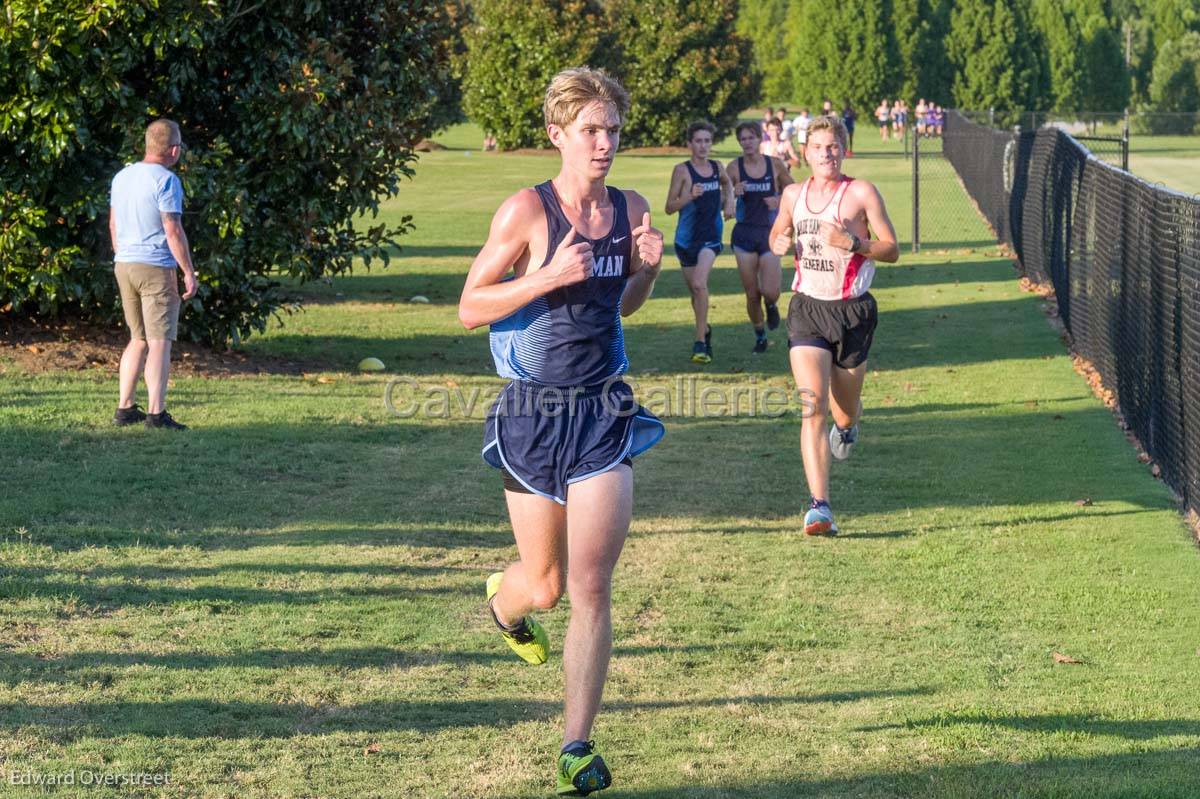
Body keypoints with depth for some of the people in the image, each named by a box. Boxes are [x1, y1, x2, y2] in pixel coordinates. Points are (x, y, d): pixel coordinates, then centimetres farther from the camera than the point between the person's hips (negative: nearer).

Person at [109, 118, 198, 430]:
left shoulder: (122, 177, 10)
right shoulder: (166, 180, -13)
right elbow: (173, 231, -17)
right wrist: (189, 273, -12)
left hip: (125, 265, 7)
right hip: (157, 268, -7)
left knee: (138, 340, 16)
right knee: (159, 342, -5)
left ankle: (125, 408, 15)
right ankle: (156, 413, -9)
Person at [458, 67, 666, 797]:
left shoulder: (631, 210, 4)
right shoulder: (527, 211, -10)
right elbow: (469, 307, -8)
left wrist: (649, 267, -2)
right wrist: (550, 276, -21)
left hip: (605, 414, 2)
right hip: (535, 415, -2)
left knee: (591, 588, -6)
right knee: (545, 585, 11)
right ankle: (505, 604, 50)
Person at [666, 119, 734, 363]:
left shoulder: (717, 168, 4)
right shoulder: (682, 170, -6)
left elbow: (726, 184, 29)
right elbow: (669, 207, -7)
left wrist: (728, 202, 11)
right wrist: (691, 195, -22)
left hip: (711, 236, 0)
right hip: (687, 238, 0)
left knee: (699, 283, -22)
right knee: (694, 290, 12)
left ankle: (700, 342, -19)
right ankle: (705, 330, 40)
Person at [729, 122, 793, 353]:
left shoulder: (775, 165, -2)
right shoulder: (734, 167, -2)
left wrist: (780, 200, -10)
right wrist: (734, 193, -19)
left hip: (769, 233, 0)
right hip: (744, 234, 0)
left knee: (770, 292, -12)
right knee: (752, 294, 3)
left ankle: (771, 306, 26)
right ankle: (760, 337, 25)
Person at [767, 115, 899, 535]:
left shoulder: (861, 193, -6)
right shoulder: (793, 195, 6)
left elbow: (892, 249, -4)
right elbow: (777, 236, 24)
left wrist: (852, 243, -22)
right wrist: (780, 244, 0)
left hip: (852, 311, -1)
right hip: (807, 309, 1)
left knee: (844, 410, 11)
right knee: (814, 406, -15)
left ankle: (847, 424, 52)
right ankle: (819, 506, -18)